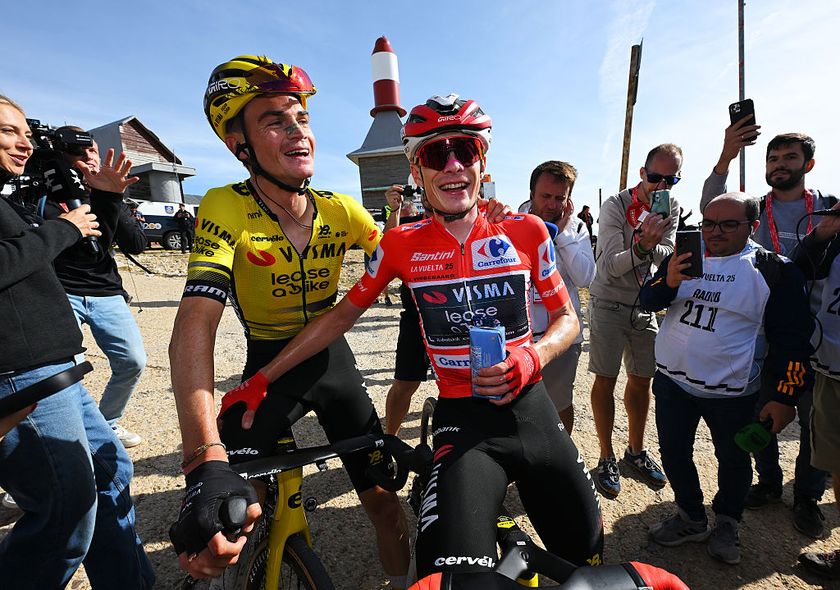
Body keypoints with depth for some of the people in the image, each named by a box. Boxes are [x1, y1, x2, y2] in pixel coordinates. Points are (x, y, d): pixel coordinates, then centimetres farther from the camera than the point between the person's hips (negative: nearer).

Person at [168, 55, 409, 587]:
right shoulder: (226, 209, -20)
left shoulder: (341, 210, -10)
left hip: (332, 360, 3)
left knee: (384, 501, 6)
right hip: (268, 367, -2)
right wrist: (207, 464, -41)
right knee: (224, 535, -8)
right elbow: (194, 328, -31)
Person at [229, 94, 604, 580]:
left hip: (530, 410, 3)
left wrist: (532, 357, -17)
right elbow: (343, 315, 1)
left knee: (587, 554, 16)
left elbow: (567, 317, 5)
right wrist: (260, 380, -1)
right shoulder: (403, 245, -5)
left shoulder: (526, 230, -4)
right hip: (463, 422, -2)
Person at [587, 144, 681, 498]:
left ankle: (636, 451, 30)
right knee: (606, 380, -2)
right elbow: (610, 266, -19)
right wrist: (642, 246, -36)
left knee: (642, 380, 12)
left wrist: (650, 245, -31)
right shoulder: (615, 207, -13)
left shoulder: (671, 208, 3)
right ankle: (606, 459, 13)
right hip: (609, 303, -5)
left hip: (645, 305, 5)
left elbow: (666, 256, -10)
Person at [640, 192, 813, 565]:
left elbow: (792, 340, -8)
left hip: (732, 391, -3)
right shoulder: (683, 256, 1)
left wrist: (784, 396, -12)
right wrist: (668, 282, -24)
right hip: (672, 381, 3)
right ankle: (691, 519, 36)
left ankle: (726, 524, 42)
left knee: (733, 459, 16)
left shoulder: (773, 270, -9)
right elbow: (648, 301, -4)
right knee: (673, 452, 13)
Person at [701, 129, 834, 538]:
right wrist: (726, 158, -30)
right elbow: (712, 209, -19)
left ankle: (808, 496, 28)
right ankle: (769, 482, 31)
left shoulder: (830, 207, 4)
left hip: (815, 331, 0)